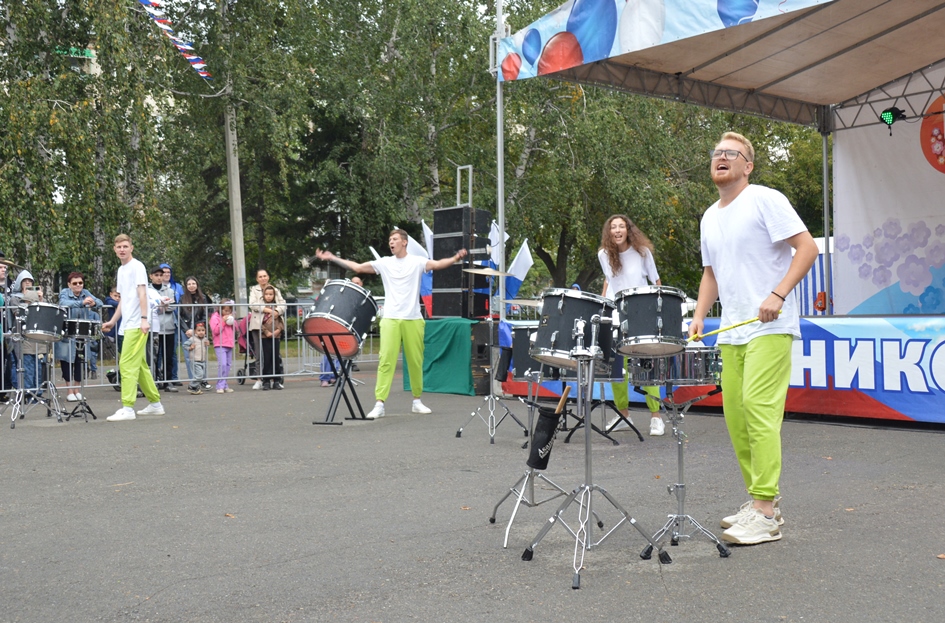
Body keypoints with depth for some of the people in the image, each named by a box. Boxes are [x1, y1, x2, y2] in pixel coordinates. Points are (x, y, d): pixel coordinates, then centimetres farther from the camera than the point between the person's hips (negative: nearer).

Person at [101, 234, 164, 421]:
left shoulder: (137, 267, -6)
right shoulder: (121, 270, 18)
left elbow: (142, 294, -15)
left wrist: (144, 318, -23)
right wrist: (113, 321, 20)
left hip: (136, 325, -9)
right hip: (128, 325, 9)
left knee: (127, 365, -13)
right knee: (139, 365, 12)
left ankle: (127, 408, -13)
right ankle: (155, 403, 20)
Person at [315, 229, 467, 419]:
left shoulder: (417, 261, 2)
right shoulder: (384, 263, 9)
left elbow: (437, 264, -14)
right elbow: (357, 267, 9)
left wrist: (455, 258, -33)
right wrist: (332, 258, 3)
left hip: (413, 320, -1)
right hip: (390, 319, 1)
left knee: (416, 361, 6)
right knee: (386, 360, -7)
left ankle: (417, 401, 22)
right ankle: (379, 404, -8)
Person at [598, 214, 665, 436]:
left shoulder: (642, 251, -3)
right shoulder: (604, 255, 4)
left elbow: (656, 280, 6)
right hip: (614, 317, 3)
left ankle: (656, 417, 0)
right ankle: (623, 414, 15)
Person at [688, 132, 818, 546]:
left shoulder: (765, 201, -4)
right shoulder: (709, 219, 18)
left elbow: (807, 247, -10)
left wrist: (778, 294, -21)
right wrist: (699, 315, 11)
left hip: (769, 327, -8)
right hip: (731, 332, 8)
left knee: (758, 407, -16)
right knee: (735, 414, 6)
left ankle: (765, 514, -12)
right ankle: (761, 503, 17)